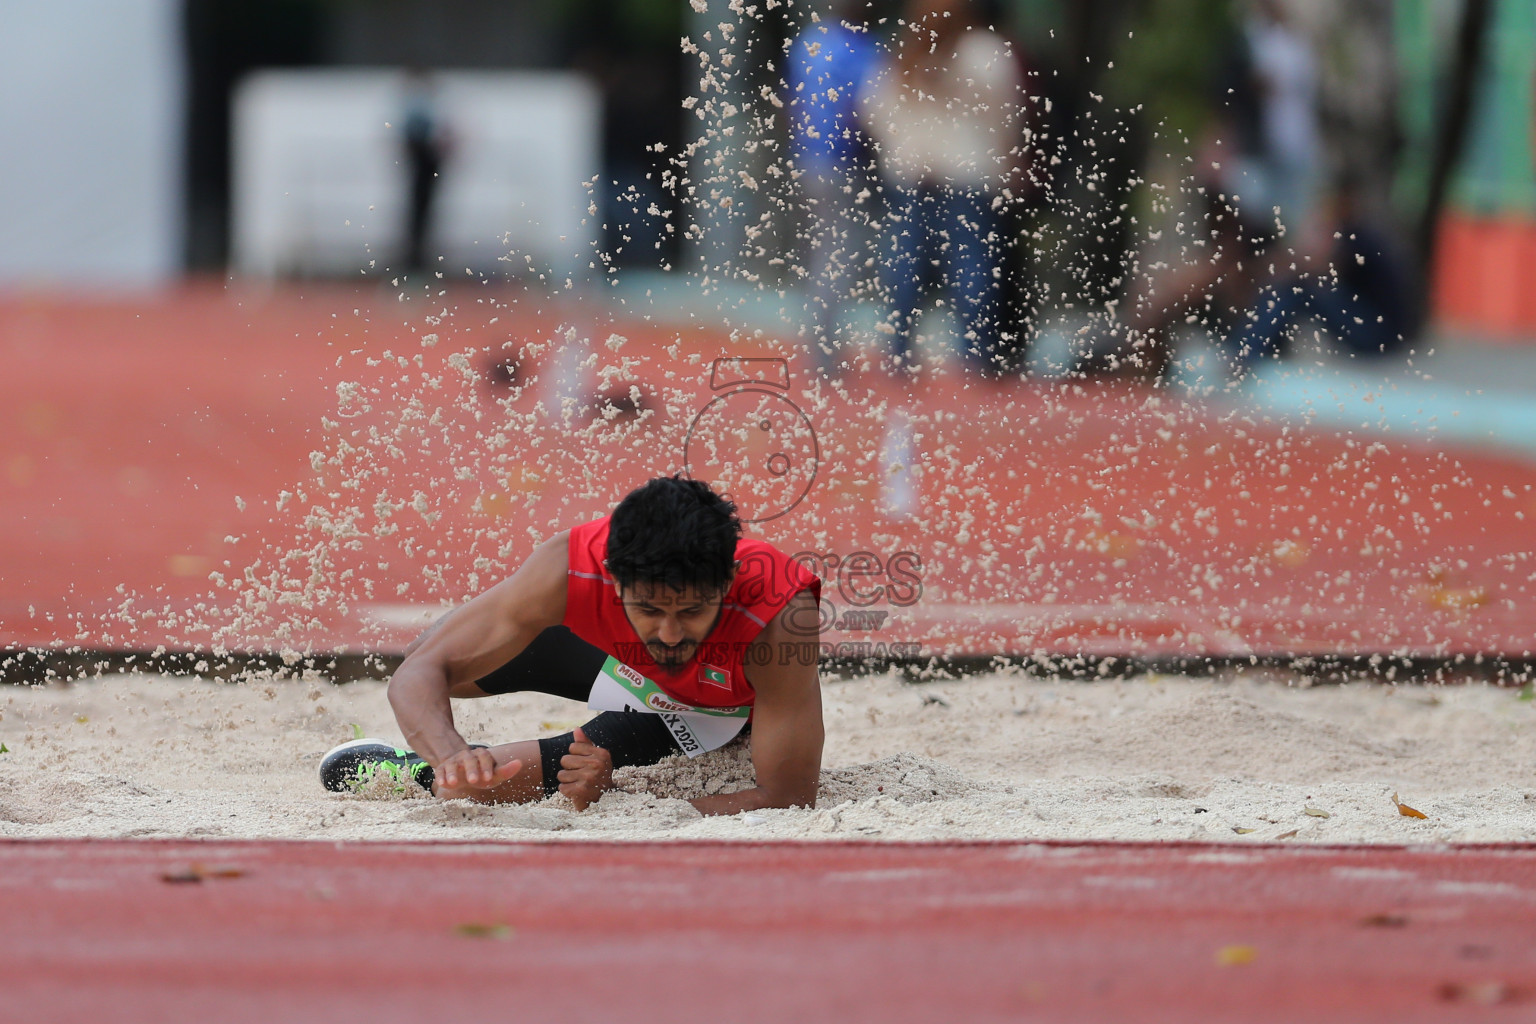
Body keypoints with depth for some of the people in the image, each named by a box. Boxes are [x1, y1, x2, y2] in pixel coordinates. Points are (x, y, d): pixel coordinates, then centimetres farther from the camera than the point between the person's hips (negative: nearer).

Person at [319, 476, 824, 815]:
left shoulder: (780, 616, -47)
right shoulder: (570, 569, -40)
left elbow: (789, 801, -44)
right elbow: (419, 673, -34)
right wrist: (448, 751, -57)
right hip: (618, 650, 3)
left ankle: (416, 773, 14)